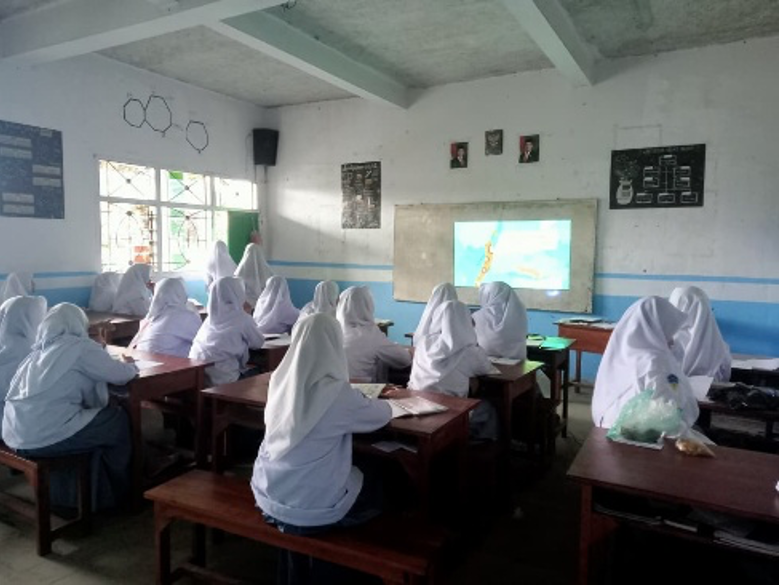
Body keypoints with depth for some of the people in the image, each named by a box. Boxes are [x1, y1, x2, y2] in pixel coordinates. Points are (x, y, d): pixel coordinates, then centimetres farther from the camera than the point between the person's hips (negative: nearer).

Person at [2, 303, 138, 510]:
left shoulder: (39, 350, 16)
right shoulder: (80, 347, -4)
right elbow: (120, 375, 0)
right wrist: (131, 366, 22)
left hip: (15, 434, 8)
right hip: (44, 435, -8)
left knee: (100, 419, 25)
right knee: (118, 420, 8)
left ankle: (66, 493, 35)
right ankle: (116, 491, 25)